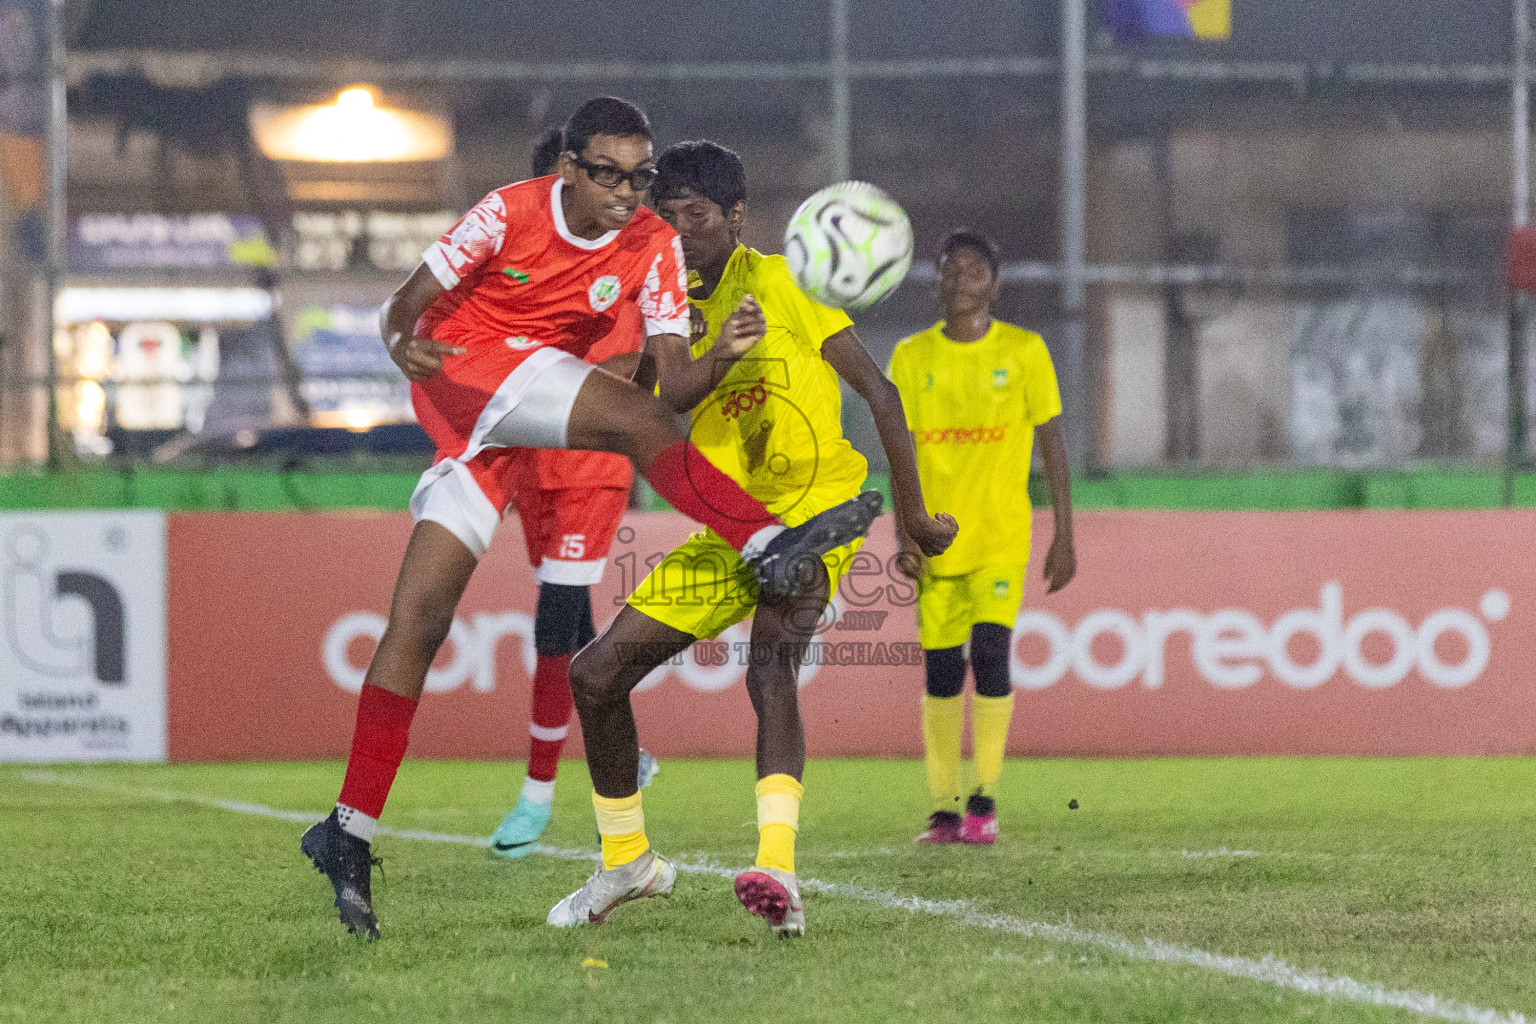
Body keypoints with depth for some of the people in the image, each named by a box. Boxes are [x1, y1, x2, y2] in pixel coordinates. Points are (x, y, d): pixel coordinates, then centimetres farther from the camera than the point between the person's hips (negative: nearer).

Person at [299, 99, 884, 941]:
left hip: (499, 439, 5)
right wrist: (405, 344, -29)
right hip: (461, 366, -5)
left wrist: (721, 356, -25)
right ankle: (768, 546, -38)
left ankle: (349, 833, 0)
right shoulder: (511, 213, -10)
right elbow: (408, 302, -6)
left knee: (420, 620, 1)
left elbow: (672, 377, -4)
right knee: (635, 419, -26)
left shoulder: (653, 248, 1)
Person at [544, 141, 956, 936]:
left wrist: (912, 513, -4)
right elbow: (672, 395, -14)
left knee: (769, 664, -34)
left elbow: (878, 392, -6)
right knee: (596, 673, 4)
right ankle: (625, 861, 24)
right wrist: (720, 356, -37)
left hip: (815, 510, -7)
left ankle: (779, 870, -50)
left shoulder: (779, 281, -7)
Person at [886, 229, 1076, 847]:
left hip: (1002, 534, -2)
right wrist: (905, 534, -6)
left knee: (990, 651, -17)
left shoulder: (1024, 351, 1)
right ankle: (945, 808, 9)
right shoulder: (912, 357, 5)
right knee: (940, 671, 2)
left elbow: (1051, 443, 4)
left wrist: (1064, 536, 0)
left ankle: (985, 797, -7)